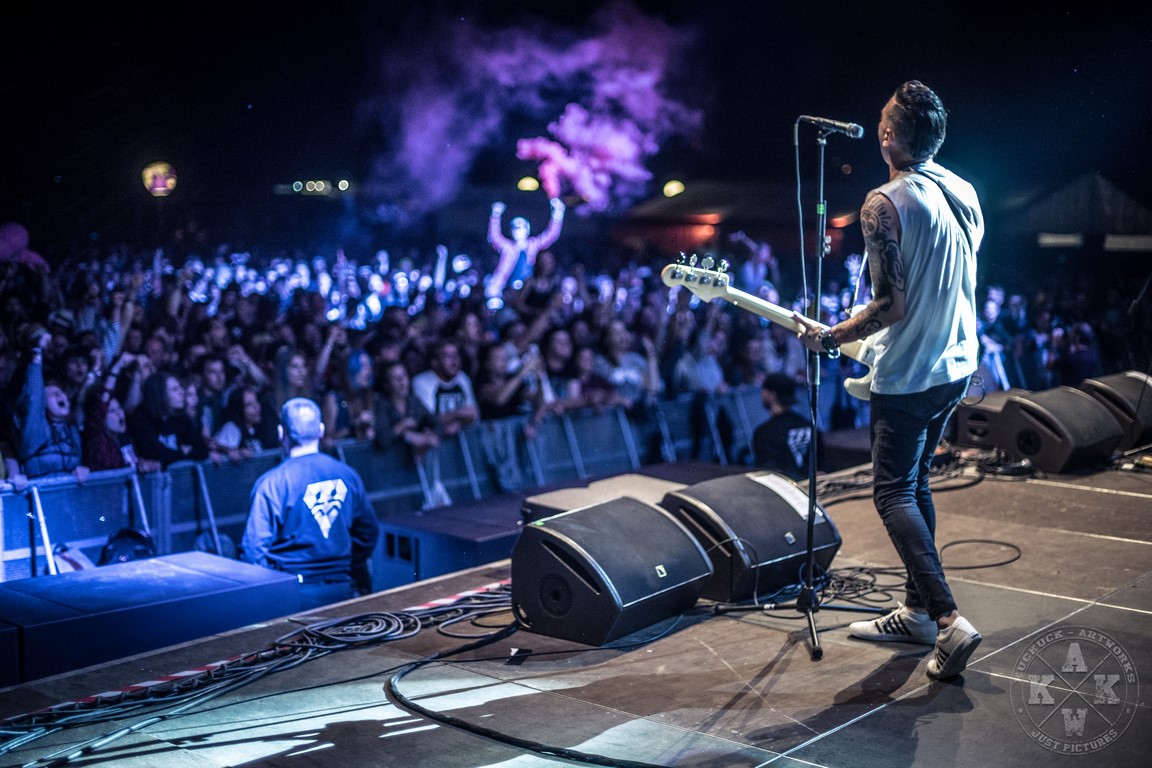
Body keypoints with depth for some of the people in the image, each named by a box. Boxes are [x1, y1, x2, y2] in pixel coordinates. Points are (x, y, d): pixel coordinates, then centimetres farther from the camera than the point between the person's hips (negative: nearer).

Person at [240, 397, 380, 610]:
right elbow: (369, 533, 12)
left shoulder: (270, 484, -11)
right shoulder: (347, 475, 3)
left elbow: (254, 548, -11)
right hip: (341, 591, 4)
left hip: (294, 594, -4)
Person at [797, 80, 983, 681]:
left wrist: (828, 339, -9)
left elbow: (891, 306, -21)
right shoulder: (964, 193, 6)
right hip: (958, 364, 8)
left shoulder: (884, 204, -19)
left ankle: (948, 620, -12)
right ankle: (916, 610, 23)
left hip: (908, 376, -8)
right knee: (914, 482, 18)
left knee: (893, 492, 0)